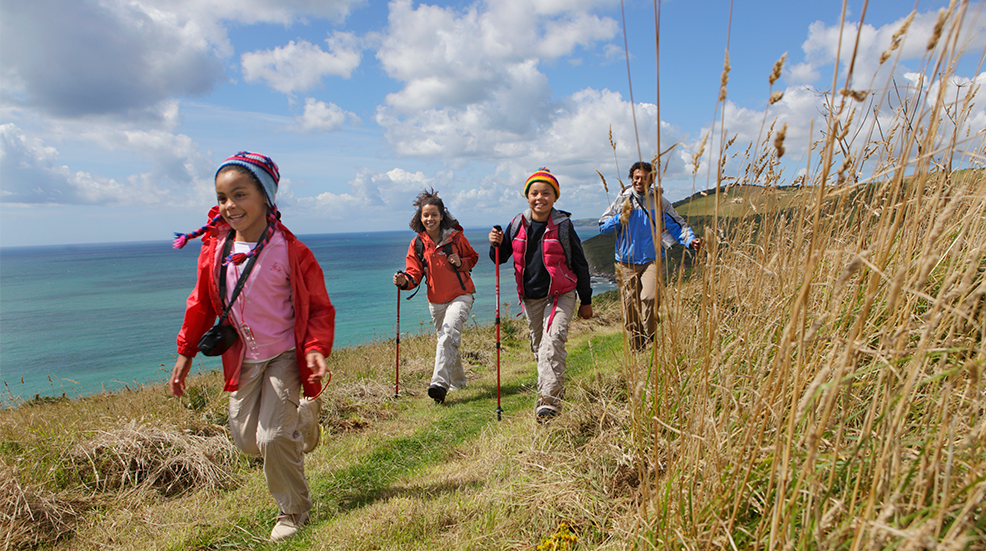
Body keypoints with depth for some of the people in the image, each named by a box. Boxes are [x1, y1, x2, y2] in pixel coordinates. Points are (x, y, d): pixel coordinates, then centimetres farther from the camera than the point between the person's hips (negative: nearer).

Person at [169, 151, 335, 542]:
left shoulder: (290, 250, -17)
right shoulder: (214, 248, -3)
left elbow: (319, 307, -10)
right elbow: (201, 303, 9)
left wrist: (316, 349, -24)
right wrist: (185, 352, 8)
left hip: (284, 354, -5)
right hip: (243, 359, 5)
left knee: (272, 439, -10)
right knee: (246, 440, 11)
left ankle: (293, 511, 16)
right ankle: (302, 417, 41)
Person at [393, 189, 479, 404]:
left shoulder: (455, 237, -4)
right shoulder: (417, 244, 1)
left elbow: (473, 257, 10)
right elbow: (415, 274, -2)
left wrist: (461, 262, -12)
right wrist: (404, 280, -24)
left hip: (461, 296, -4)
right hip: (436, 301, 4)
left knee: (449, 334, -24)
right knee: (444, 339, 12)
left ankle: (439, 384, -29)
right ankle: (458, 382, 32)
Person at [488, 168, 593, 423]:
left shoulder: (563, 225, -6)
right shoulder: (517, 224, 3)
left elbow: (580, 264, 1)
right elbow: (501, 258, 13)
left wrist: (586, 301, 4)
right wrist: (496, 245, -11)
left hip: (561, 294, -4)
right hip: (531, 297, 4)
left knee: (552, 342, -20)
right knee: (539, 347, 12)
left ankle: (549, 400, -20)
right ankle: (556, 389, 32)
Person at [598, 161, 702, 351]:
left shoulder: (659, 202, 5)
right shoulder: (622, 200, 7)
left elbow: (677, 226, 7)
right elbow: (603, 226, 6)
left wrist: (690, 239, -11)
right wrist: (622, 217, -9)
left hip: (652, 259, -1)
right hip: (627, 262, 2)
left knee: (649, 297, -24)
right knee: (631, 306, 3)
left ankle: (651, 340, -4)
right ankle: (636, 350, 18)